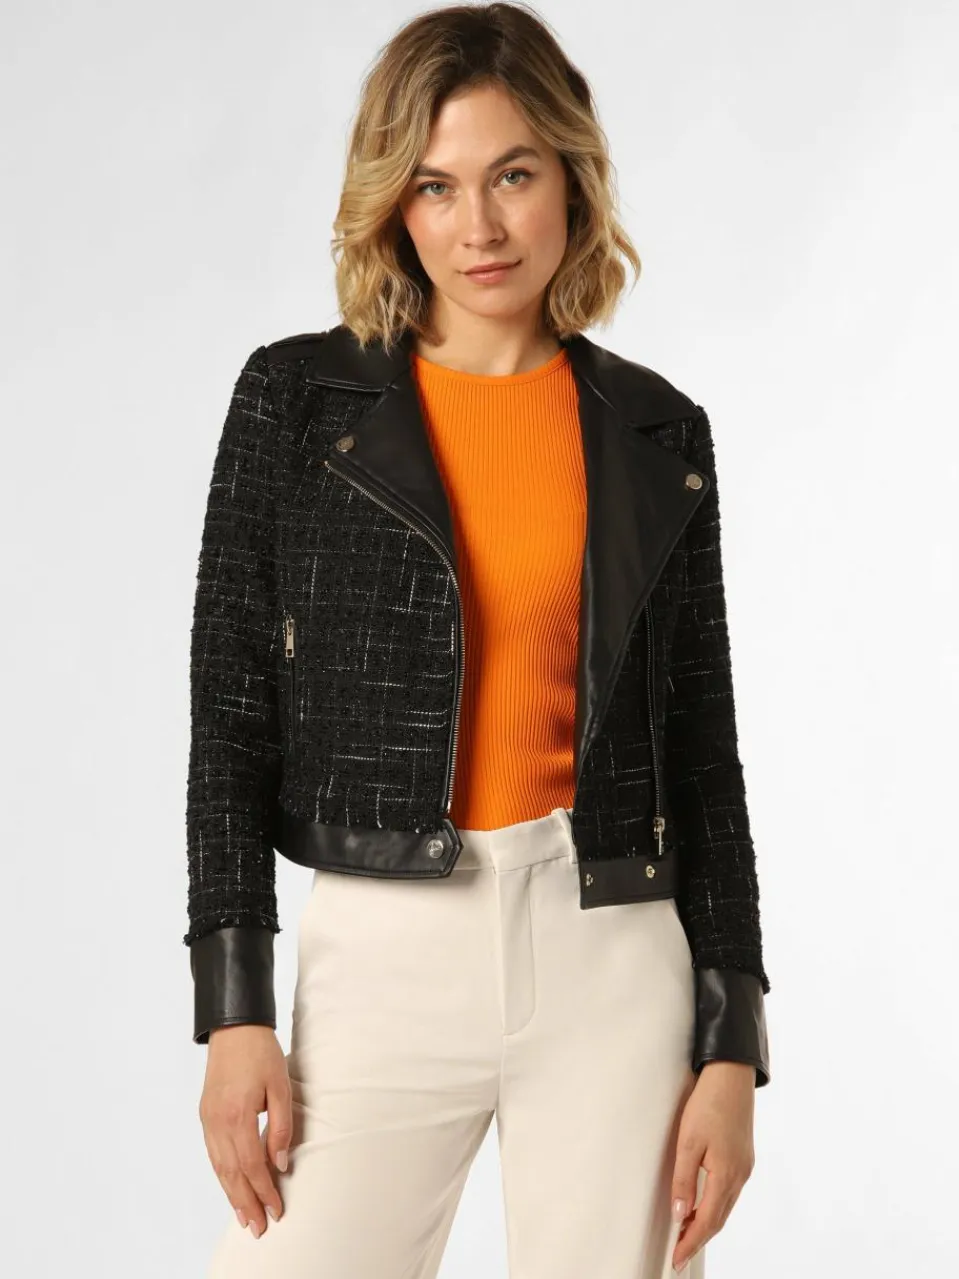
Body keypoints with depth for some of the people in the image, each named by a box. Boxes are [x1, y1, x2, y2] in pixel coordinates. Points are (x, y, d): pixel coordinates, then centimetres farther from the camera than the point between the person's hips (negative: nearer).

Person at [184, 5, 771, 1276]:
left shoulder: (658, 434, 6)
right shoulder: (296, 400, 2)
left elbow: (701, 754, 7)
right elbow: (230, 716, 2)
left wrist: (733, 1047, 3)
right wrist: (233, 1011, -5)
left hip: (613, 964, 1)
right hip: (382, 960, -1)